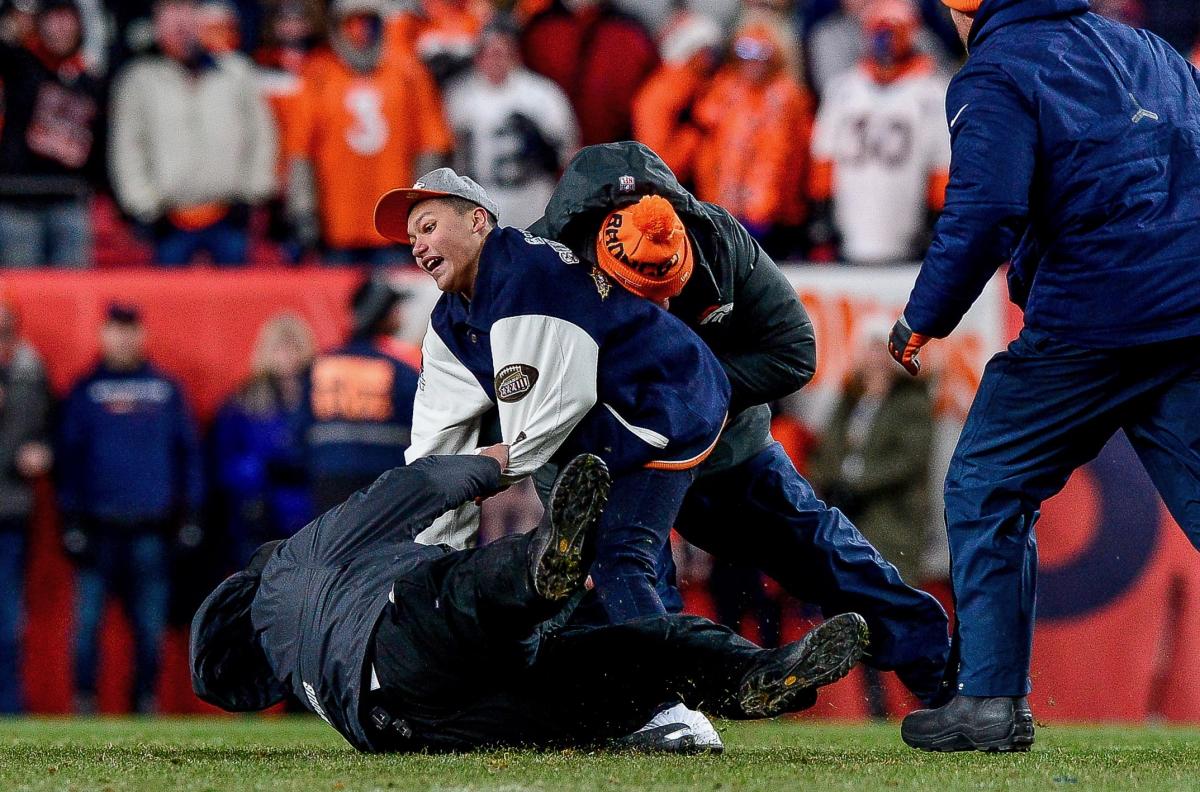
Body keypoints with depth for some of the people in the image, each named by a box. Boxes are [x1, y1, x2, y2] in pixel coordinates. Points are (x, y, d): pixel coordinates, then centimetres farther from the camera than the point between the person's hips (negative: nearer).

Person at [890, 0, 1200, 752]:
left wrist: (921, 322, -6)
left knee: (987, 487, 9)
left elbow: (984, 215, -15)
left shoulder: (996, 75, -2)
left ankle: (993, 699, 5)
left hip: (1088, 322, -6)